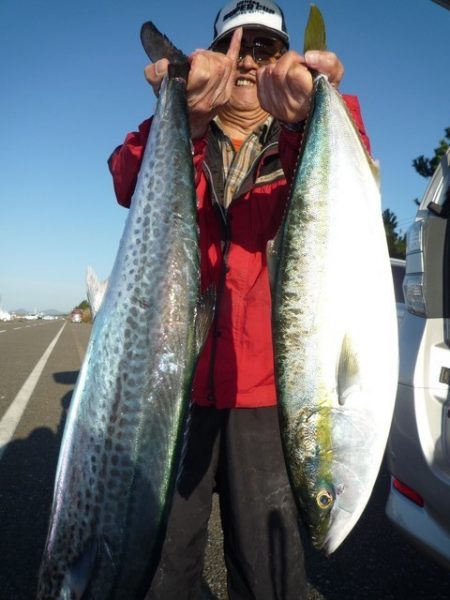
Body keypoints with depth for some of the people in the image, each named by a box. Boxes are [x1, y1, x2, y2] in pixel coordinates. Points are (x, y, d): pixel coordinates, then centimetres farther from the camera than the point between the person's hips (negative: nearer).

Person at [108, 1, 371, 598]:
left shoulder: (300, 144, 11)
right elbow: (129, 186, -11)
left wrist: (311, 115, -34)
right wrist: (184, 115, -30)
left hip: (266, 386, 0)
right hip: (175, 376, 1)